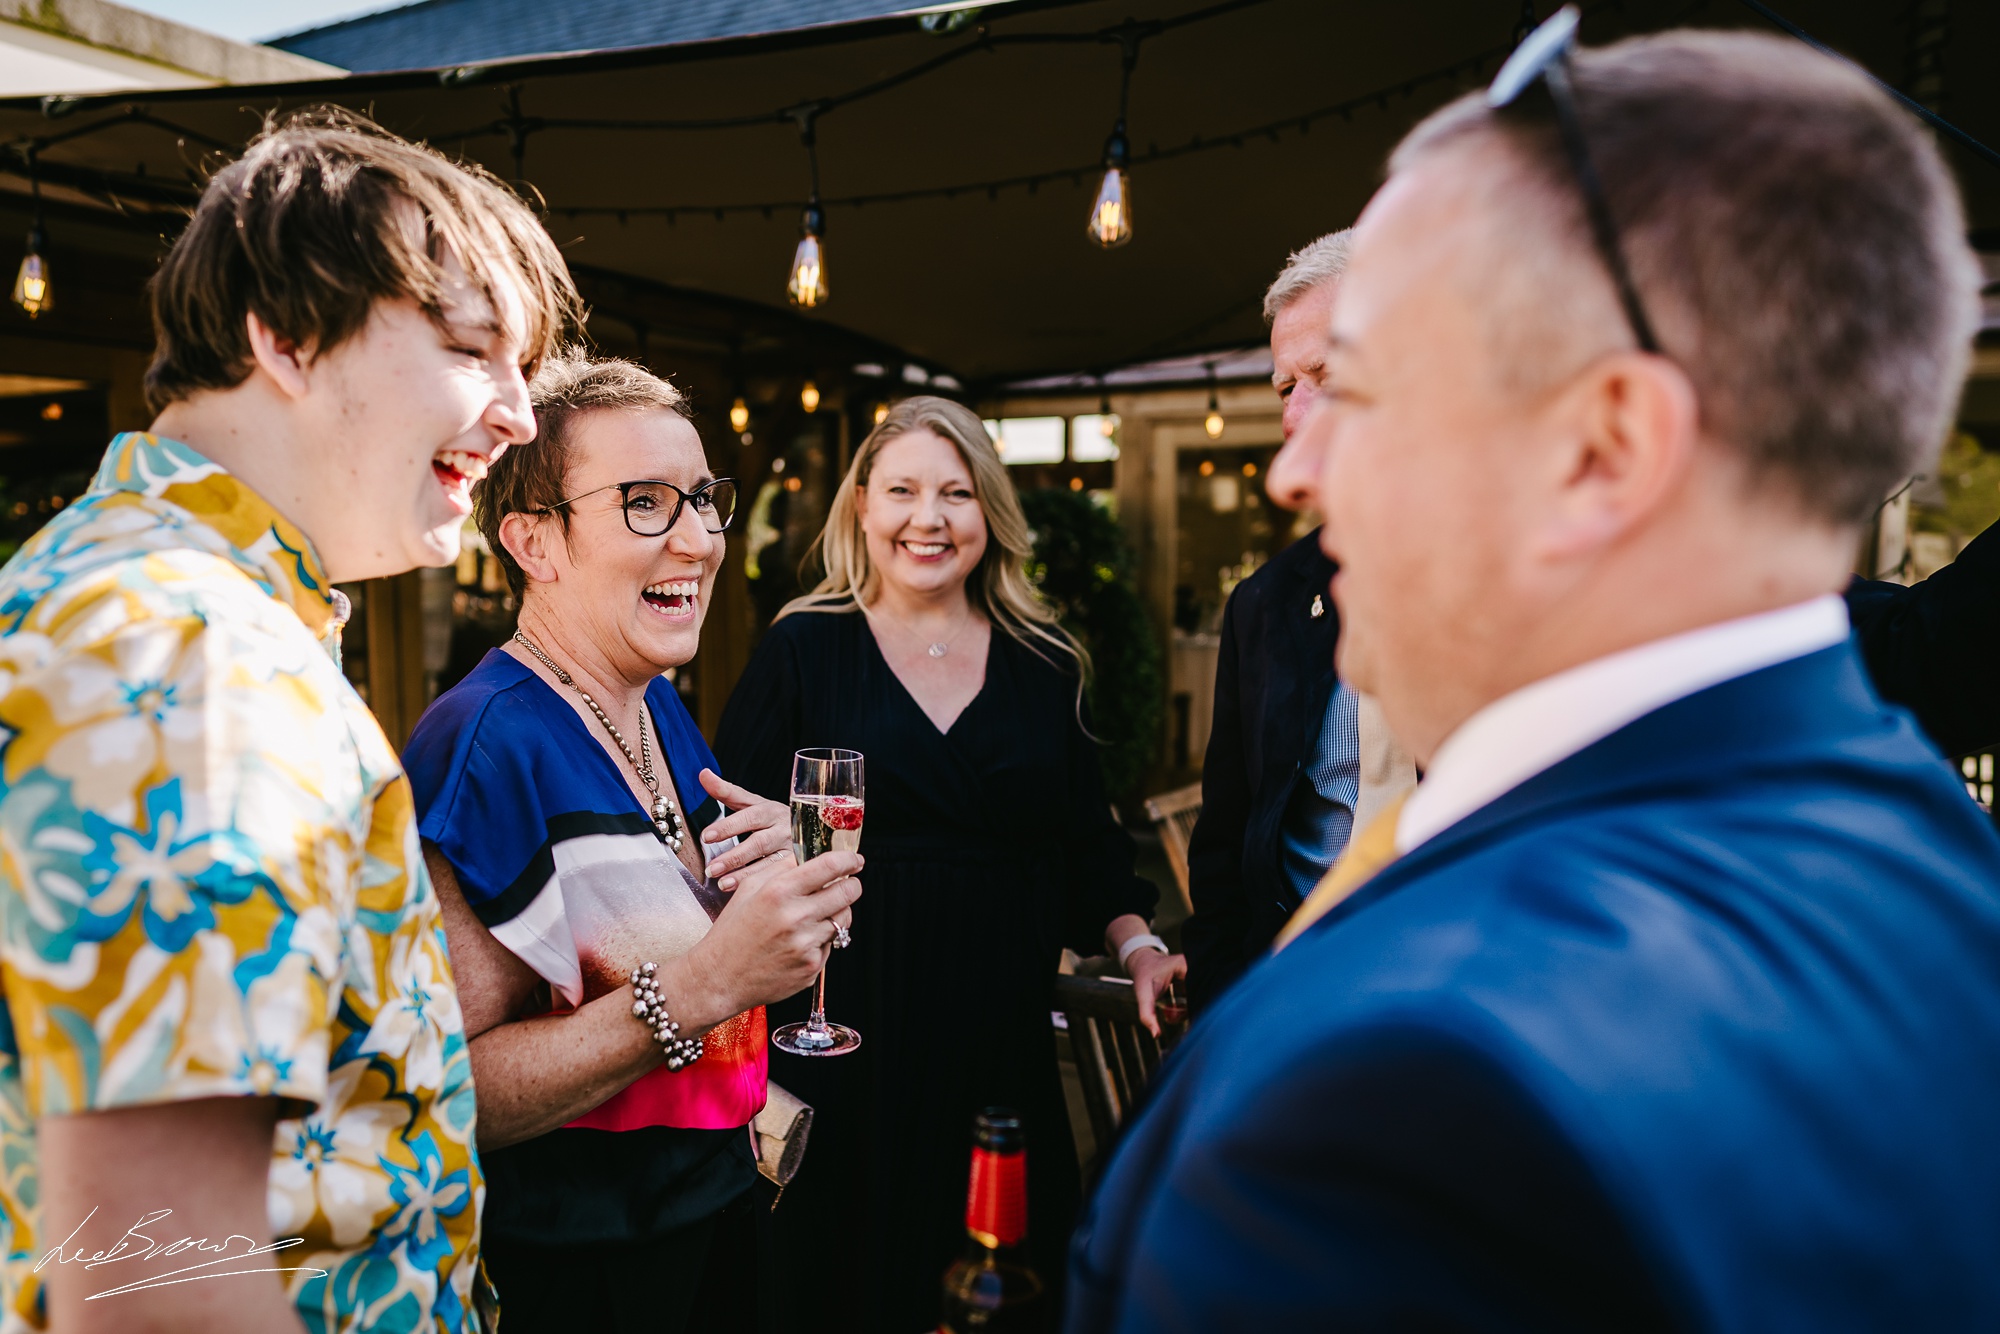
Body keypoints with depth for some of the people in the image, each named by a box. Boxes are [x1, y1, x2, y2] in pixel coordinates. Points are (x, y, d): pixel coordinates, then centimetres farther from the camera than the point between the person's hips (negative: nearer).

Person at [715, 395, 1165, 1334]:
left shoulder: (1043, 666, 6)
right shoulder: (800, 650, -1)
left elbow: (1087, 841, 11)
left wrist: (1137, 946, -2)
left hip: (1003, 1038, 3)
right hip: (844, 1037, -2)